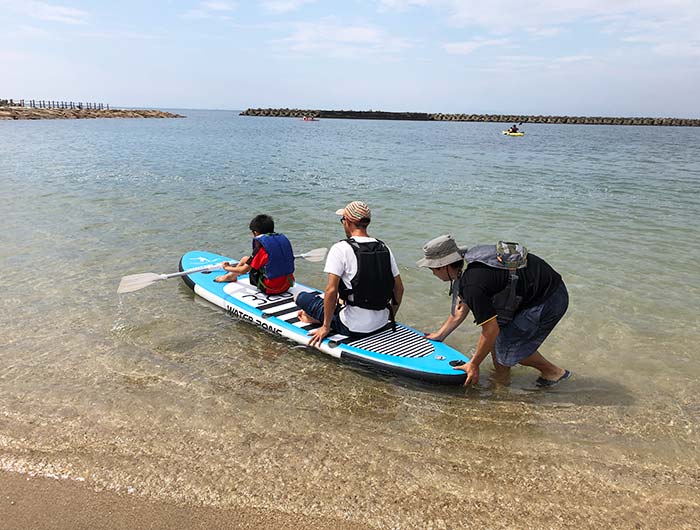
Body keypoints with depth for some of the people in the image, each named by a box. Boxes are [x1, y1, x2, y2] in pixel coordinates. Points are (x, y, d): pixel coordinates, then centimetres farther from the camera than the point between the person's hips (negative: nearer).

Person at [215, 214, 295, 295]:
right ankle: (232, 275, 46)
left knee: (245, 259, 12)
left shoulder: (261, 247, -15)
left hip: (270, 289, -6)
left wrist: (227, 268, 11)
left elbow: (244, 270, -8)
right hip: (287, 286, 6)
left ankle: (231, 276, 38)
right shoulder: (283, 238, 2)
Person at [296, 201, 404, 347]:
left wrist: (326, 327, -9)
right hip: (382, 323, 6)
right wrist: (390, 317, 22)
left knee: (303, 297, 8)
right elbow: (399, 288, 8)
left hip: (354, 328, -6)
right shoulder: (384, 248, 3)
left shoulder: (340, 248, -14)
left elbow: (331, 290, -20)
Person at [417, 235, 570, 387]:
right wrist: (439, 335, 26)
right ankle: (501, 379, 21)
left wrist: (473, 365, -9)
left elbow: (491, 330, -20)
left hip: (550, 300, -9)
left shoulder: (472, 285, -26)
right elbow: (461, 309, 18)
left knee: (507, 345, -2)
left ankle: (554, 372, 17)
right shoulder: (468, 264, 4)